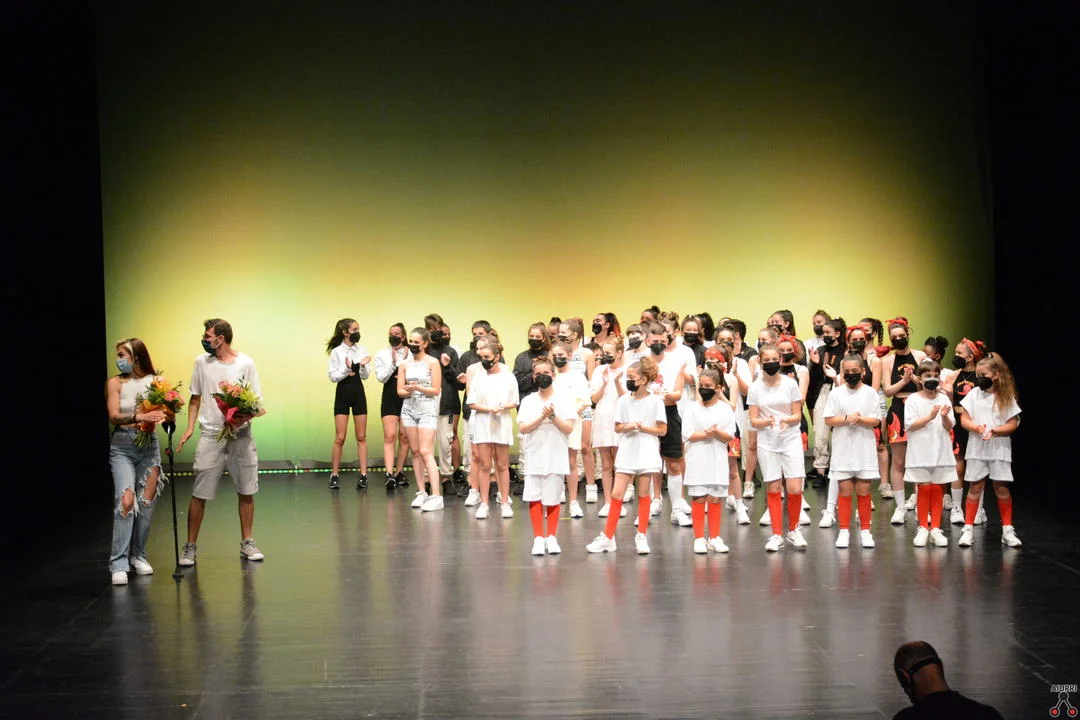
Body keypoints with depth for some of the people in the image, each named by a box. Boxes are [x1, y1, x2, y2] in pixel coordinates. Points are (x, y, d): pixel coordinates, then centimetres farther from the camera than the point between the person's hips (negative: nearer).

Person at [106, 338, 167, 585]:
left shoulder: (154, 381, 3)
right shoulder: (116, 383, -2)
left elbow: (162, 410, 4)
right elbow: (114, 416, -12)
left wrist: (163, 415, -20)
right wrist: (139, 417, -29)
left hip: (149, 445, 3)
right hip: (122, 446, -3)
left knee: (147, 502, 5)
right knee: (126, 500, -16)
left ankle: (138, 555, 21)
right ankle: (119, 564, -13)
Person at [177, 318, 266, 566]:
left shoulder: (246, 364, -5)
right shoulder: (202, 362, 2)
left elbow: (258, 404, -3)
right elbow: (195, 398, 11)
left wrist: (247, 415, -23)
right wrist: (190, 427, 0)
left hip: (241, 436, -1)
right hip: (210, 435, 1)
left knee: (246, 492, 6)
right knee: (199, 494, -1)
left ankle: (247, 543, 20)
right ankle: (190, 546, 10)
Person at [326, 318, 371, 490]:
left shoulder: (362, 350, 4)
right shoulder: (336, 351, -3)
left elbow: (365, 376, 3)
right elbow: (333, 377, -6)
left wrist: (363, 366, -16)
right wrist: (347, 369, -20)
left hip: (358, 392, 3)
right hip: (342, 393, -3)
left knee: (361, 437, 5)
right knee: (340, 438, -3)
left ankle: (363, 475, 8)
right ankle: (335, 475, 8)